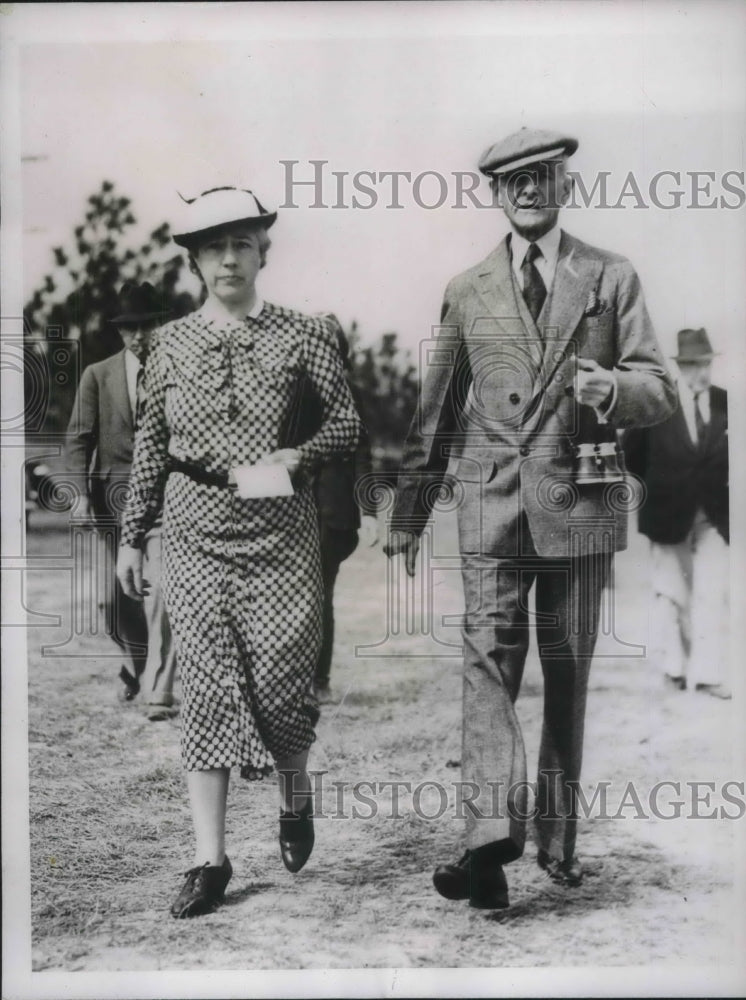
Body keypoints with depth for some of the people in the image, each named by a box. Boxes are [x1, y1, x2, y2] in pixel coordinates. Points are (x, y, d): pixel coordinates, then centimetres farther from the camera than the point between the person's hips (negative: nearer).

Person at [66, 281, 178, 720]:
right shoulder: (98, 375, 7)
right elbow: (80, 436, 5)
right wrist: (82, 490, -5)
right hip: (113, 494, 3)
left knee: (160, 592, -14)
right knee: (115, 597, 8)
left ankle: (159, 691, -8)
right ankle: (138, 664, 36)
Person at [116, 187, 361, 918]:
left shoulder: (300, 336, 0)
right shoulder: (172, 343, 6)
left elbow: (347, 422, 3)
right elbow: (151, 444, 10)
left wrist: (293, 456, -14)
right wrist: (130, 536, 9)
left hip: (280, 530, -1)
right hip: (196, 531, 1)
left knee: (279, 677, -1)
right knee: (206, 683, -2)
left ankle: (295, 798, 30)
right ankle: (209, 859, 4)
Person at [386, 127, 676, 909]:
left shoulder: (611, 279, 8)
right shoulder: (467, 292, 11)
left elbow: (659, 390, 5)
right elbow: (435, 412, 14)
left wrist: (613, 388, -19)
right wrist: (408, 514, 14)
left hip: (579, 503, 0)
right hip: (491, 503, 0)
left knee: (568, 677, 8)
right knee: (487, 662, -14)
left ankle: (557, 839, 19)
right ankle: (492, 834, -20)